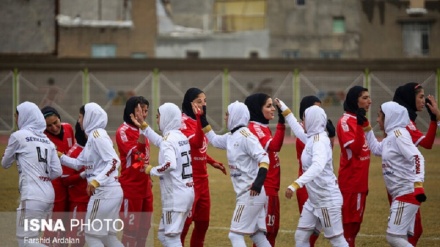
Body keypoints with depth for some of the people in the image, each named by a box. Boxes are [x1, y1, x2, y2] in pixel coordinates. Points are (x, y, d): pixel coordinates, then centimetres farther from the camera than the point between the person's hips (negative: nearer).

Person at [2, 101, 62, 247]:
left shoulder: (18, 136, -2)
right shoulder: (47, 141, 14)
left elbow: (5, 164, 11)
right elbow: (57, 172, 10)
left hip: (32, 197, -7)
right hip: (48, 196, 7)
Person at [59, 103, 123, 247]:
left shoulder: (97, 135, -13)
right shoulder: (92, 136, 16)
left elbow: (114, 161, -22)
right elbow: (78, 164, 21)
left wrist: (96, 181, -29)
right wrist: (59, 156, 20)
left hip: (104, 192, -9)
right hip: (109, 192, 9)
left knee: (92, 235, -1)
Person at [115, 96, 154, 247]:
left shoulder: (142, 129, 12)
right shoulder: (123, 131, -13)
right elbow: (135, 152, -27)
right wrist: (142, 129, -34)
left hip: (145, 186, 8)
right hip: (130, 186, -8)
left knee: (145, 227, 12)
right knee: (131, 226, -5)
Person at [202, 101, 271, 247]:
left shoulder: (245, 136, -15)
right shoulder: (231, 137, 13)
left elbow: (263, 158, -23)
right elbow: (214, 140, 31)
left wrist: (259, 181, -34)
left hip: (251, 193, -9)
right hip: (247, 194, 9)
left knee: (235, 234, -7)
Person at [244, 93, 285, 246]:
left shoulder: (264, 128, 15)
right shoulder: (254, 128, -15)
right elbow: (274, 146, -31)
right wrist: (281, 123, -36)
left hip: (271, 186, 10)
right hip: (263, 186, -10)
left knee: (272, 228, 14)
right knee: (265, 228, -6)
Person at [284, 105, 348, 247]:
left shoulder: (320, 140, -21)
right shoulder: (312, 138, 5)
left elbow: (318, 166, -38)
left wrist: (295, 185, -47)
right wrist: (283, 108, 35)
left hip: (328, 199, -9)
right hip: (314, 199, 9)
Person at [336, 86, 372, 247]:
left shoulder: (358, 120, 13)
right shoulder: (345, 121, -13)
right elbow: (354, 149, -25)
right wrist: (360, 125, -29)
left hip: (360, 180, 9)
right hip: (350, 180, -9)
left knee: (355, 223, 13)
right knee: (349, 222, -6)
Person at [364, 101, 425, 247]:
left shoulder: (398, 134, -14)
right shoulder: (390, 137, 14)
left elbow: (417, 158, -23)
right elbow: (376, 149, 34)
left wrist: (418, 183, -33)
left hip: (408, 193, -10)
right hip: (399, 195, 10)